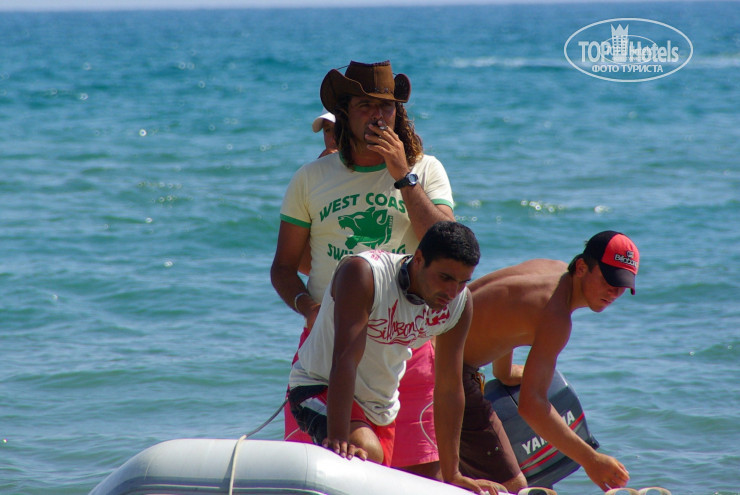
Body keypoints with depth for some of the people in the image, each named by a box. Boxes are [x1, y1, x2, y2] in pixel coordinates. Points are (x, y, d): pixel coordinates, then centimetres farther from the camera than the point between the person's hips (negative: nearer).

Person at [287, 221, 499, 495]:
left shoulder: (460, 303, -10)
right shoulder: (364, 273, -28)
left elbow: (449, 390, -3)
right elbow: (345, 359, -35)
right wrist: (338, 439, -44)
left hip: (381, 407, 7)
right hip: (319, 388, -7)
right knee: (367, 452, -32)